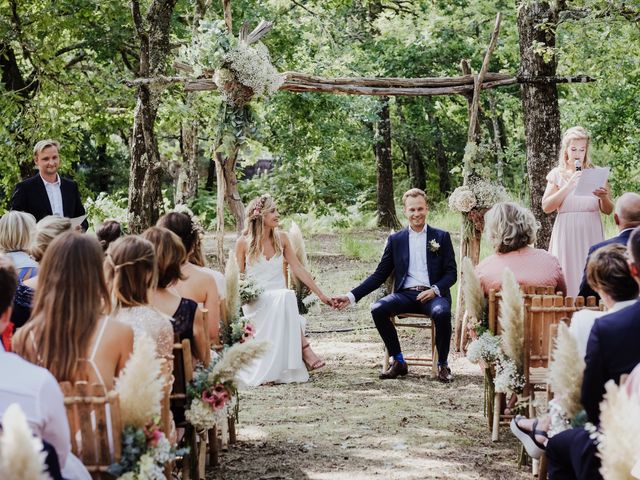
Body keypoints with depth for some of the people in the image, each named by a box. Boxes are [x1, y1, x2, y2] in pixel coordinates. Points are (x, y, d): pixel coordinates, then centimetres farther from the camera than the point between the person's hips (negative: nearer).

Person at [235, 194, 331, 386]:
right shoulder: (243, 243, -2)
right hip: (255, 303, -3)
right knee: (287, 296, -35)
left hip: (281, 300, 3)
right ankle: (304, 348, -37)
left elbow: (298, 269, 8)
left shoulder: (281, 238, 8)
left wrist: (321, 294, 3)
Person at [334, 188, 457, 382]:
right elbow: (380, 275, 13)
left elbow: (451, 273, 6)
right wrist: (351, 296, 3)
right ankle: (398, 362, -11)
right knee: (378, 309, -27)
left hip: (432, 294, -2)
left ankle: (443, 364, -13)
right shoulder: (395, 240, 14)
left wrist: (435, 290, -15)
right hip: (405, 294, 2)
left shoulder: (442, 237, 10)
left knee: (442, 312, -36)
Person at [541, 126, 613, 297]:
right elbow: (546, 207, -5)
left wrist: (603, 197, -13)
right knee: (568, 278, -2)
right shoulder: (557, 174, 5)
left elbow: (608, 210, 9)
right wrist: (569, 186, -13)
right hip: (566, 233, -1)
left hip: (591, 232, 1)